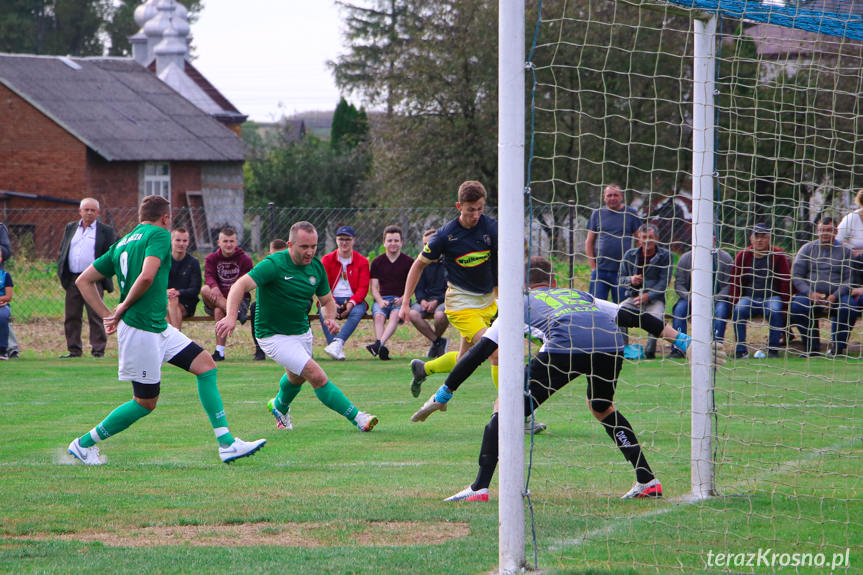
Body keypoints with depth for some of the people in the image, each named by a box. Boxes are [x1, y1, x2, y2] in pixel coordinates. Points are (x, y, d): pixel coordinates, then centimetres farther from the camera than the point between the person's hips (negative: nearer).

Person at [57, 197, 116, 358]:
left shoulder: (105, 231, 3)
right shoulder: (70, 228, 16)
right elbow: (62, 252, 17)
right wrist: (61, 271, 4)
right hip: (72, 279, 4)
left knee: (95, 317, -6)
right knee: (72, 317, 6)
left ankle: (98, 350, -4)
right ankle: (74, 349, 13)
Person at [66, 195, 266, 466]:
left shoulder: (122, 243, 16)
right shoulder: (159, 235, -7)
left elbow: (83, 281, 17)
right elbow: (146, 276, -23)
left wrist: (108, 316, 12)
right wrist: (124, 308, -11)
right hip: (141, 329, -9)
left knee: (205, 364, 6)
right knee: (145, 402, 1)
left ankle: (227, 443, 3)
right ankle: (84, 444, 13)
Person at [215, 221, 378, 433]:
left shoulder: (316, 266, -3)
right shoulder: (274, 264, -24)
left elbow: (327, 300, 9)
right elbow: (241, 286, -33)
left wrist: (330, 318, -14)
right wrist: (231, 317, -49)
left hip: (303, 332, 8)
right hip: (273, 335, -8)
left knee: (297, 377, 30)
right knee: (317, 376, -19)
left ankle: (279, 406, 61)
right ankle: (357, 418, -15)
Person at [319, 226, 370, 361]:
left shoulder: (362, 261, 8)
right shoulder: (327, 260, 9)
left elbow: (363, 288, -1)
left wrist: (352, 303, -20)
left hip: (354, 300, 0)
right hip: (332, 300, 0)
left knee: (358, 311, -36)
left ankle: (338, 342, -50)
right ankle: (338, 350, -44)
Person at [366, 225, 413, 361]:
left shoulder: (408, 261, 9)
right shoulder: (377, 262, 14)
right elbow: (374, 287, 9)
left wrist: (403, 299, -14)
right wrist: (380, 301, -11)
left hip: (401, 299, -2)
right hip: (382, 299, 2)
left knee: (395, 315, -36)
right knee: (379, 316, -32)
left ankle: (379, 344, -54)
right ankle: (382, 349, -50)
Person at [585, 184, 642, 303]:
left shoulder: (631, 214, 4)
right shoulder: (597, 214, 9)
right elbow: (589, 242, 13)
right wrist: (593, 267, 4)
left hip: (622, 271, -2)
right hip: (600, 270, 2)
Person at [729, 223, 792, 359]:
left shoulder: (778, 256, 3)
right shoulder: (742, 256, 7)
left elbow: (786, 282, 2)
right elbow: (735, 283, 7)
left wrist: (784, 306, -8)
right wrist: (735, 304, -6)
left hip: (772, 296, -1)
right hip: (749, 298, 1)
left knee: (775, 311, -34)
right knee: (738, 310, -30)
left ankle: (773, 350, -25)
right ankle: (741, 350, -28)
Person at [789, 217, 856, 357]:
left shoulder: (845, 251, 9)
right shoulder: (807, 249, 12)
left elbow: (849, 279, 1)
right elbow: (796, 276, 5)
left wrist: (834, 297, -16)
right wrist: (810, 293, -13)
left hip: (836, 295, -1)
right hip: (810, 294, 1)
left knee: (847, 307, -34)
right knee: (796, 306, -31)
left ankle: (837, 347, -19)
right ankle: (812, 347, -21)